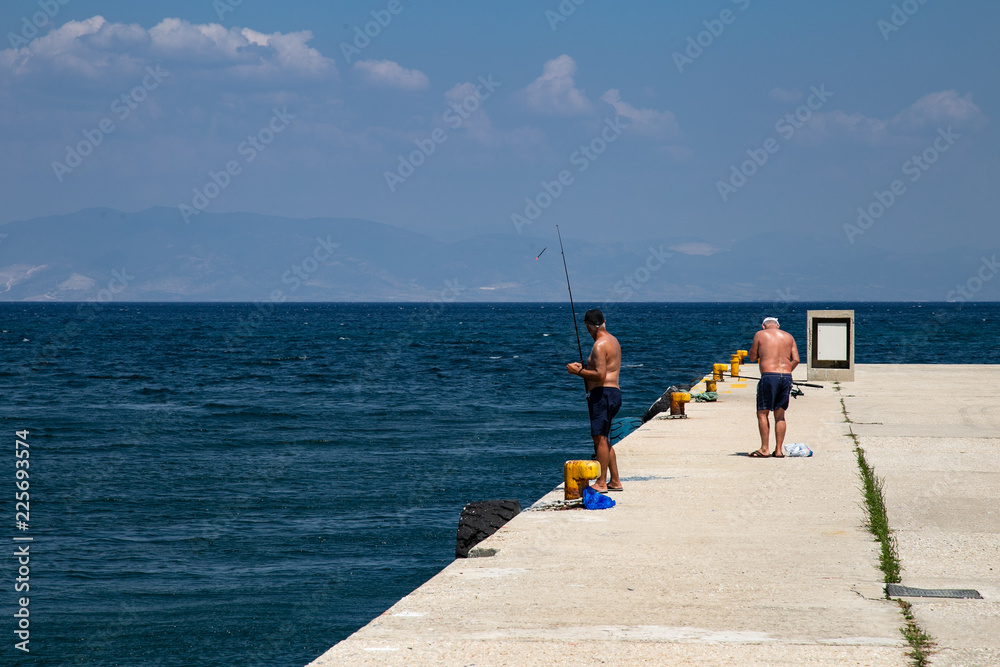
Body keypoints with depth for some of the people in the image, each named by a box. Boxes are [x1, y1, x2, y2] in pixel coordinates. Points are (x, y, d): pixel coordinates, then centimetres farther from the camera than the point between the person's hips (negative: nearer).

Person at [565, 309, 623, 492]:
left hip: (602, 393, -11)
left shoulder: (600, 345, -14)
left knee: (599, 438, -9)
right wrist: (584, 367, 20)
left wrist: (579, 372, -11)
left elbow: (600, 375, -21)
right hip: (613, 393, 11)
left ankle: (601, 483, -11)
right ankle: (615, 481, 18)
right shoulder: (613, 341, 18)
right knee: (603, 439, 16)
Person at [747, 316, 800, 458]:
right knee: (780, 415, 11)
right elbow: (796, 360, 8)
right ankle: (779, 450, 8)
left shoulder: (760, 335, 4)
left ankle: (764, 449, -2)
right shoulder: (788, 336, 14)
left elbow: (752, 357, 7)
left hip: (769, 376, -4)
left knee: (762, 413, 3)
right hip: (786, 376, 4)